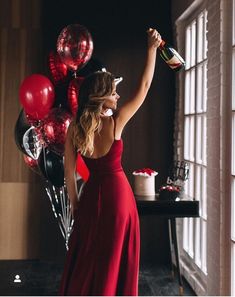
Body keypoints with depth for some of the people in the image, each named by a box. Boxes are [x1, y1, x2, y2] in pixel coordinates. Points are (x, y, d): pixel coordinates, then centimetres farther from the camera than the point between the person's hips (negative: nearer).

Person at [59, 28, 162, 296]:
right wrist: (152, 48, 2)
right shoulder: (115, 123, -15)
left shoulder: (74, 128, -5)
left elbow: (69, 171, 0)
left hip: (91, 196, 4)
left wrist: (74, 202, 12)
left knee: (85, 260, 16)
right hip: (117, 194, -4)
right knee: (113, 262, 9)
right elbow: (144, 86, -7)